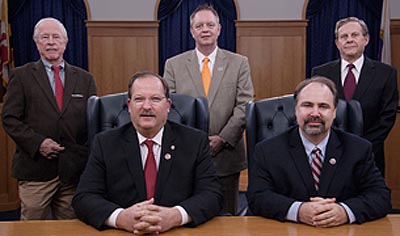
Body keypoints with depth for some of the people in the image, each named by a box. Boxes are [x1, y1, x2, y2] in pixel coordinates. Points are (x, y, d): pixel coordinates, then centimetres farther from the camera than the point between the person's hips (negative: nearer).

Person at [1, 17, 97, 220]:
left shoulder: (84, 79, 11)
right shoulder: (21, 76, 5)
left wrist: (86, 155, -4)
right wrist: (37, 143, -13)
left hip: (74, 170, 2)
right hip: (35, 170, -2)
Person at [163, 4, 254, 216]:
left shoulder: (239, 63, 6)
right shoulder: (173, 65, 6)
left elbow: (244, 106, -1)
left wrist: (223, 138, -12)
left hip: (226, 154, 0)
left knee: (226, 218, 9)